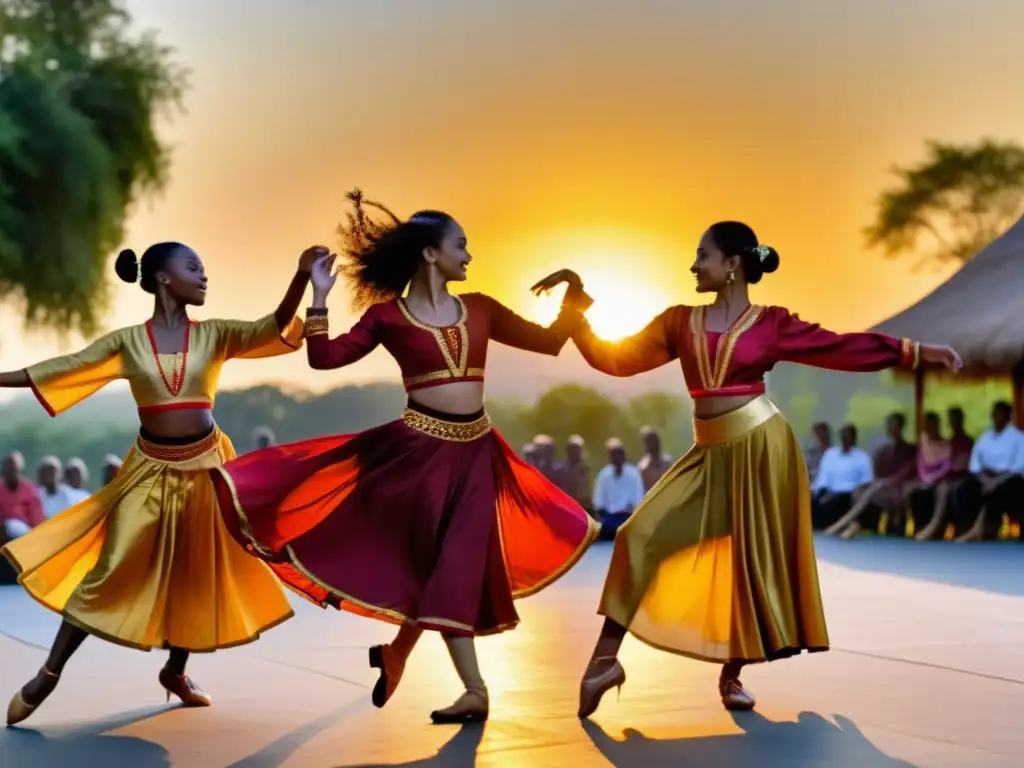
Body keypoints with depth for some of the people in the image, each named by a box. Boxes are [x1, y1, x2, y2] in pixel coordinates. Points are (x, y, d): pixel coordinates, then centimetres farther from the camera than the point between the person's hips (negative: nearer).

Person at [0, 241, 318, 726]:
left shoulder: (213, 335, -1)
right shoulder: (127, 342, -3)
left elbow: (274, 328, -13)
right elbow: (63, 369, -3)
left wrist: (302, 277, -28)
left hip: (203, 467, 2)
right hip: (152, 470, -2)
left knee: (199, 575, 9)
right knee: (111, 570, -5)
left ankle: (175, 671, 28)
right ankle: (48, 674, 4)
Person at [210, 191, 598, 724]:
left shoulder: (480, 309, 10)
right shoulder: (387, 314, 0)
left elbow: (548, 342, 15)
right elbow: (325, 358, -4)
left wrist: (575, 296, 2)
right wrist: (319, 298, -12)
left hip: (475, 452, 5)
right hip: (418, 448, -4)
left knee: (456, 565, 5)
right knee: (444, 567, -2)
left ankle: (397, 654, 25)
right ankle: (473, 690, 5)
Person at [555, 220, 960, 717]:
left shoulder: (770, 323, 0)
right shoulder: (681, 322, 8)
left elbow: (841, 348, -1)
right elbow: (618, 359, 10)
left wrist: (914, 352, -6)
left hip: (761, 445, -3)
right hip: (711, 454, 3)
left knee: (754, 558, 4)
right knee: (641, 535, -7)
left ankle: (732, 674, 19)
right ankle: (605, 660, -3)